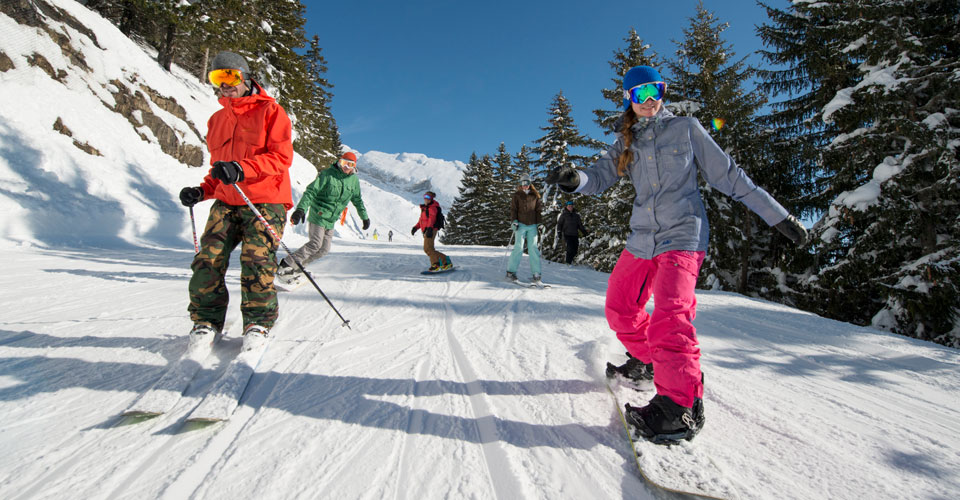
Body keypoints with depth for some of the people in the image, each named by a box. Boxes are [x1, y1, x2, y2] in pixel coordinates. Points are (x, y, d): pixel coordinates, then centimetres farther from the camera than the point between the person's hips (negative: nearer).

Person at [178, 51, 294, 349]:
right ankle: (207, 320, 5)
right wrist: (202, 191, 11)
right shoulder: (217, 120, 24)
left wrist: (242, 169, -21)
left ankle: (258, 321, -1)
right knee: (209, 258, -8)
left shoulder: (269, 111, 4)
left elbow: (282, 156, -8)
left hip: (264, 201, -5)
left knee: (256, 260, -15)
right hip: (226, 202, 6)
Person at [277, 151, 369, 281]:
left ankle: (298, 266, 15)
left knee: (324, 249, 2)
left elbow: (357, 200, 21)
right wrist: (301, 209, -27)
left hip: (331, 220, 6)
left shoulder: (354, 180, 7)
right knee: (315, 244, -18)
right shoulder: (327, 174, -9)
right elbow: (311, 191, -15)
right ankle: (286, 265, -10)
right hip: (318, 215, -6)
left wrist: (364, 217, 23)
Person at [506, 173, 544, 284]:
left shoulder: (535, 196, 14)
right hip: (521, 225, -2)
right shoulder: (517, 195, 8)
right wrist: (514, 221, -7)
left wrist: (539, 223, 9)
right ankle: (511, 271, 0)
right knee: (518, 248, -8)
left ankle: (536, 274, -2)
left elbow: (538, 210, 16)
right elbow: (513, 209, 5)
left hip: (532, 225, 2)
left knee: (533, 248, -3)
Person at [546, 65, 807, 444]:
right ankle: (645, 361, 36)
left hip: (682, 236, -5)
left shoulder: (686, 129, 3)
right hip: (642, 238, 5)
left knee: (670, 317, -22)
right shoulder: (626, 145, 13)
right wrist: (574, 179, -27)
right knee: (619, 307, 10)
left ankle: (681, 404, -13)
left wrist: (778, 216, 2)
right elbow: (599, 177, -2)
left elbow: (728, 176, 3)